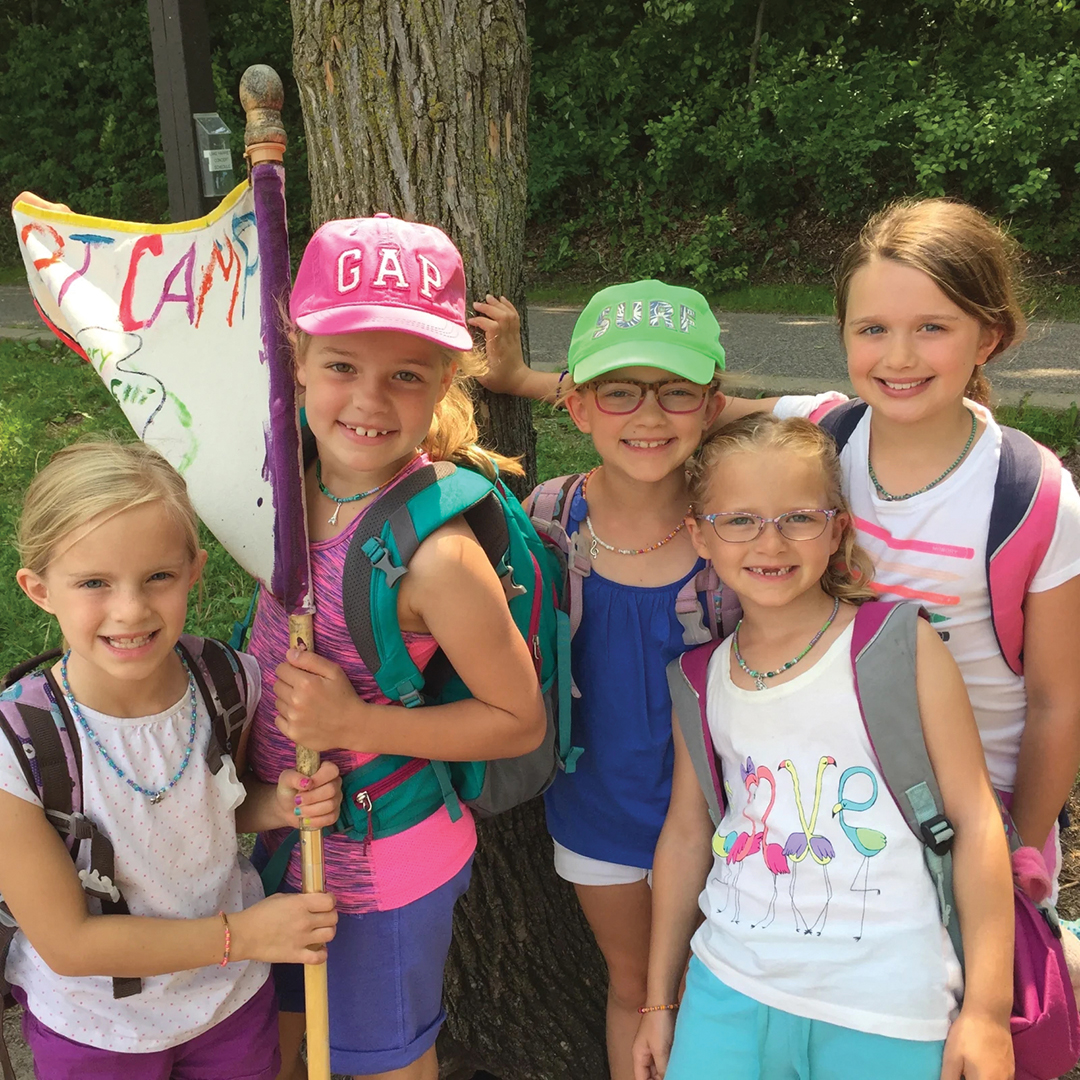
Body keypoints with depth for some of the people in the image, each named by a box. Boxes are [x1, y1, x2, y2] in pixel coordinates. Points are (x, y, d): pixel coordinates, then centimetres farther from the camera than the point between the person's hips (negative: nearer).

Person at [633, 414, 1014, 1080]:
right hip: (731, 988, 3)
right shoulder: (702, 680, 3)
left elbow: (975, 819, -7)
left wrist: (988, 1009, -7)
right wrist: (660, 1000, 16)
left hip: (885, 1017, -3)